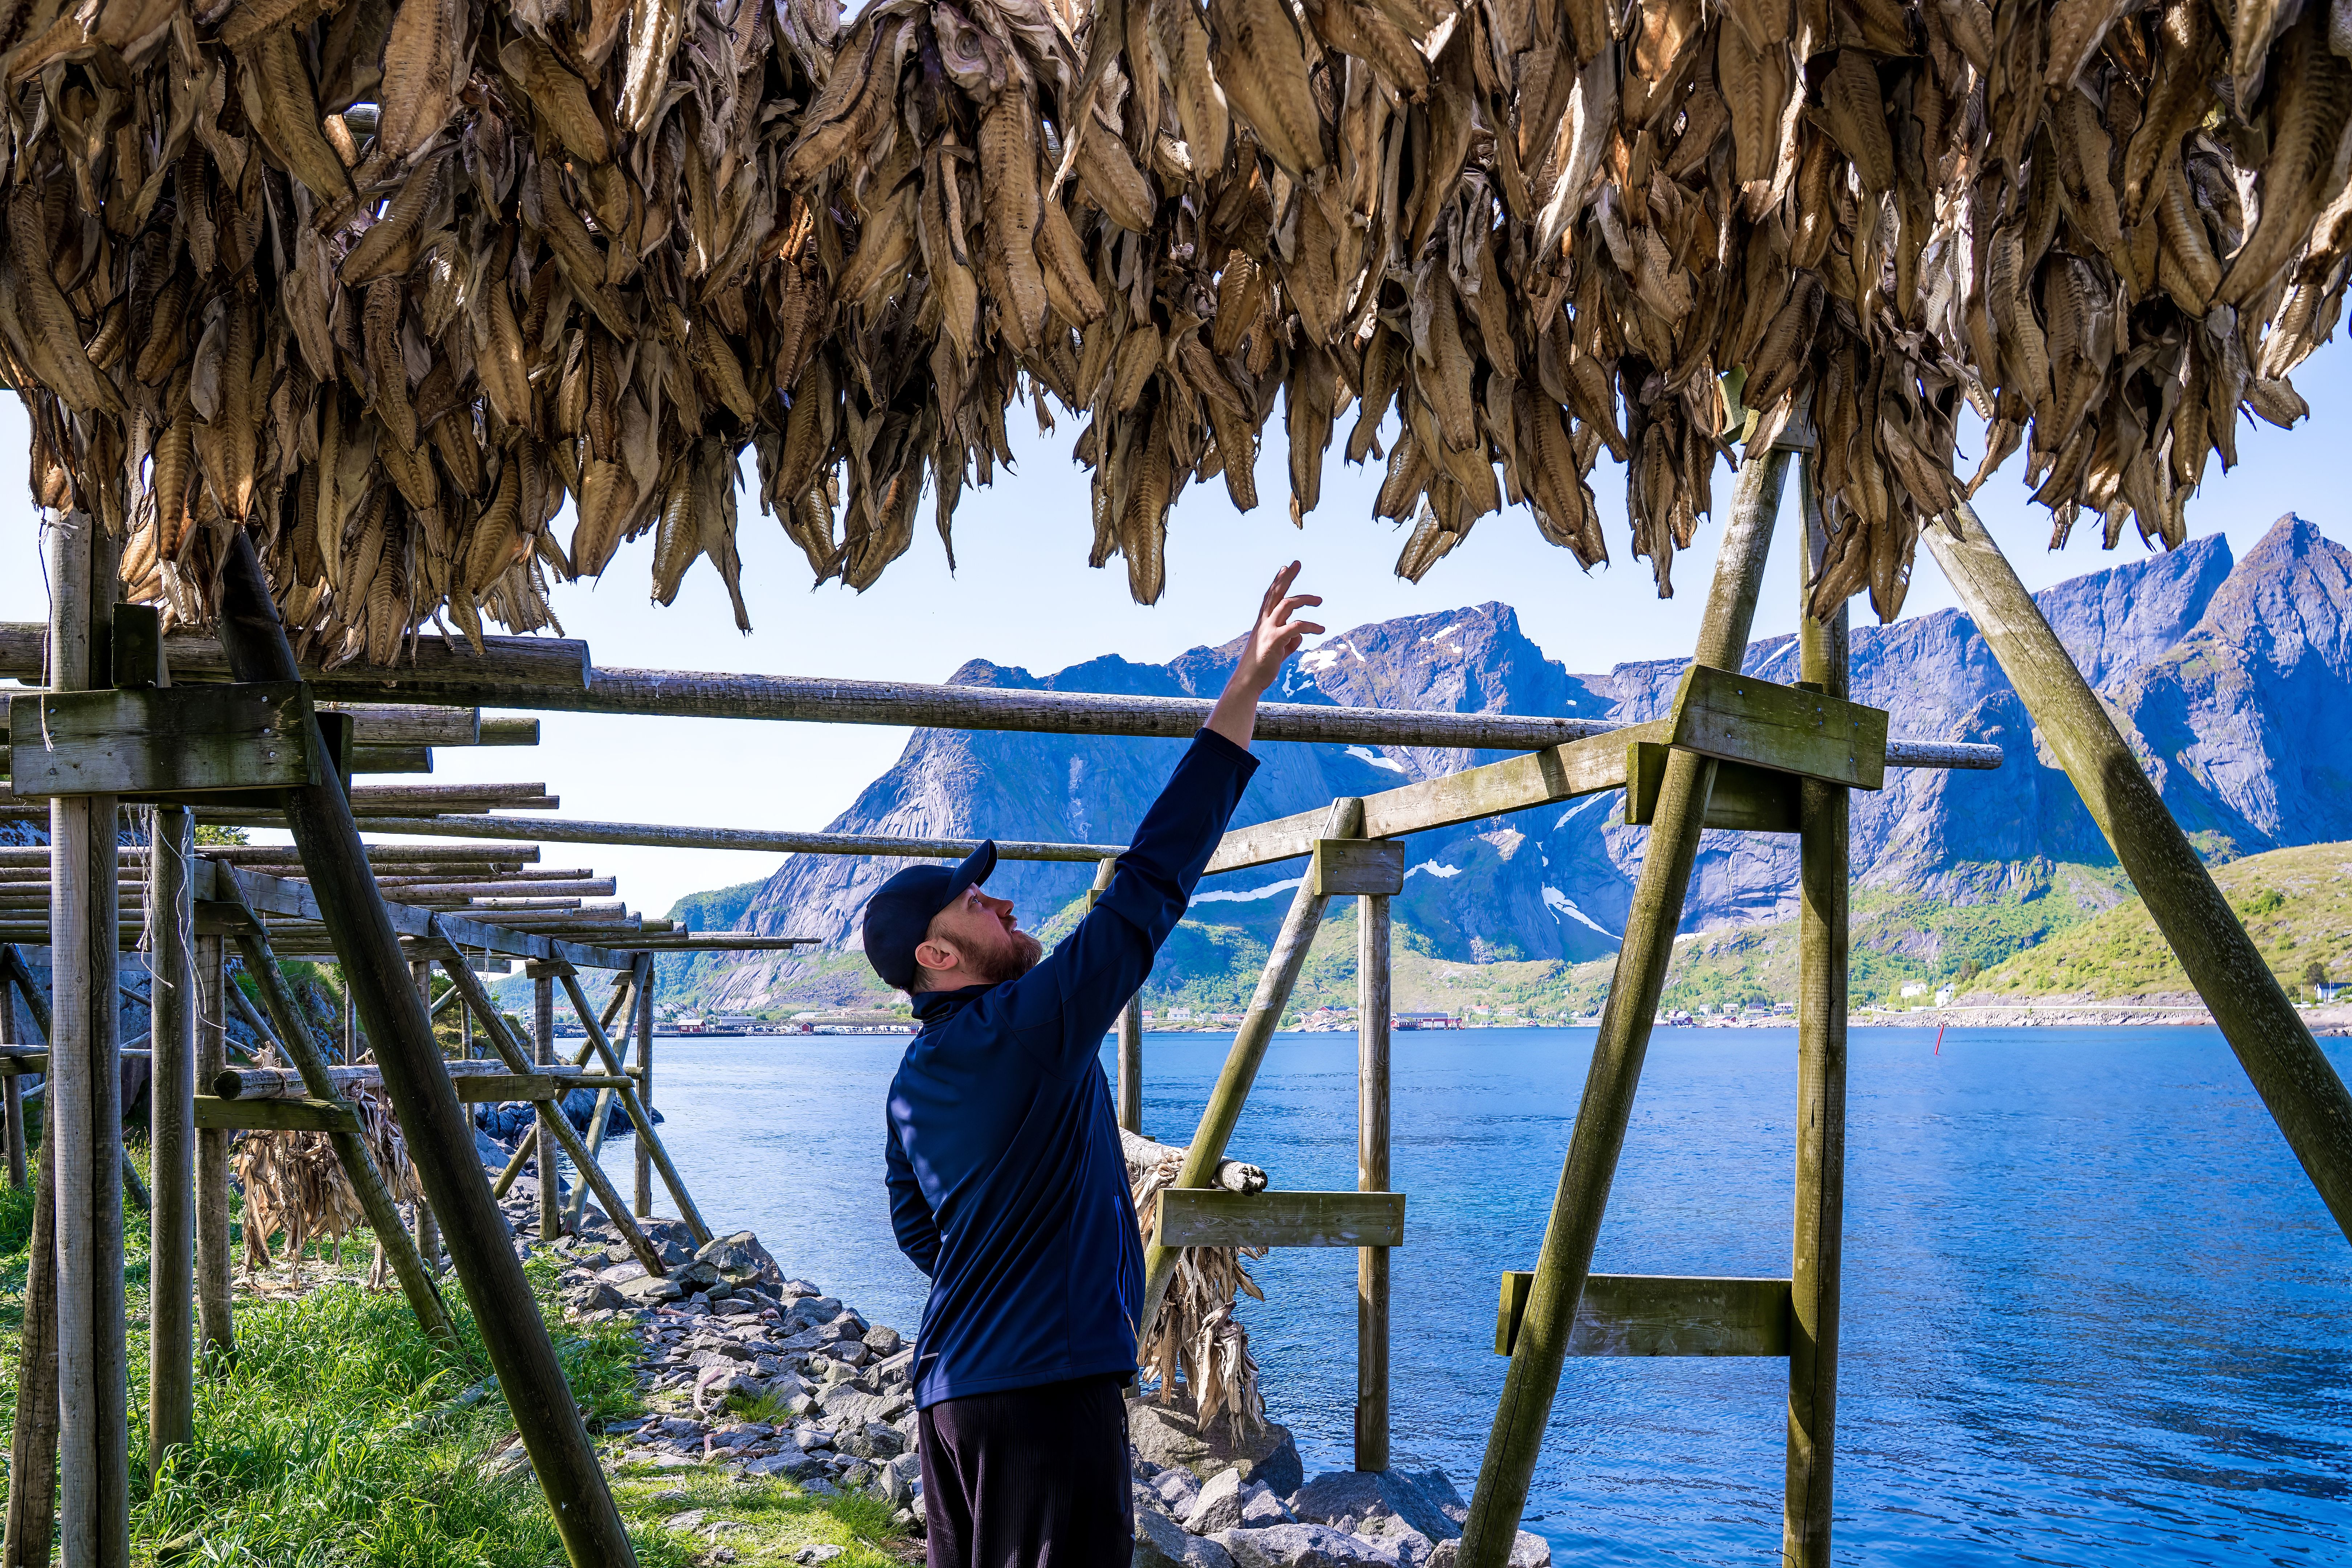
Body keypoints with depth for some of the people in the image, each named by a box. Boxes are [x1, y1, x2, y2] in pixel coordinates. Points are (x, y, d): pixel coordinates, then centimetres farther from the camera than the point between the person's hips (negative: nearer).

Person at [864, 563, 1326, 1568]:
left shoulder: (912, 1085, 12)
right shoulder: (1032, 1027, -14)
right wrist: (1246, 690, -17)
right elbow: (1149, 885, -19)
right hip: (1050, 1385, -9)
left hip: (951, 1390, 9)